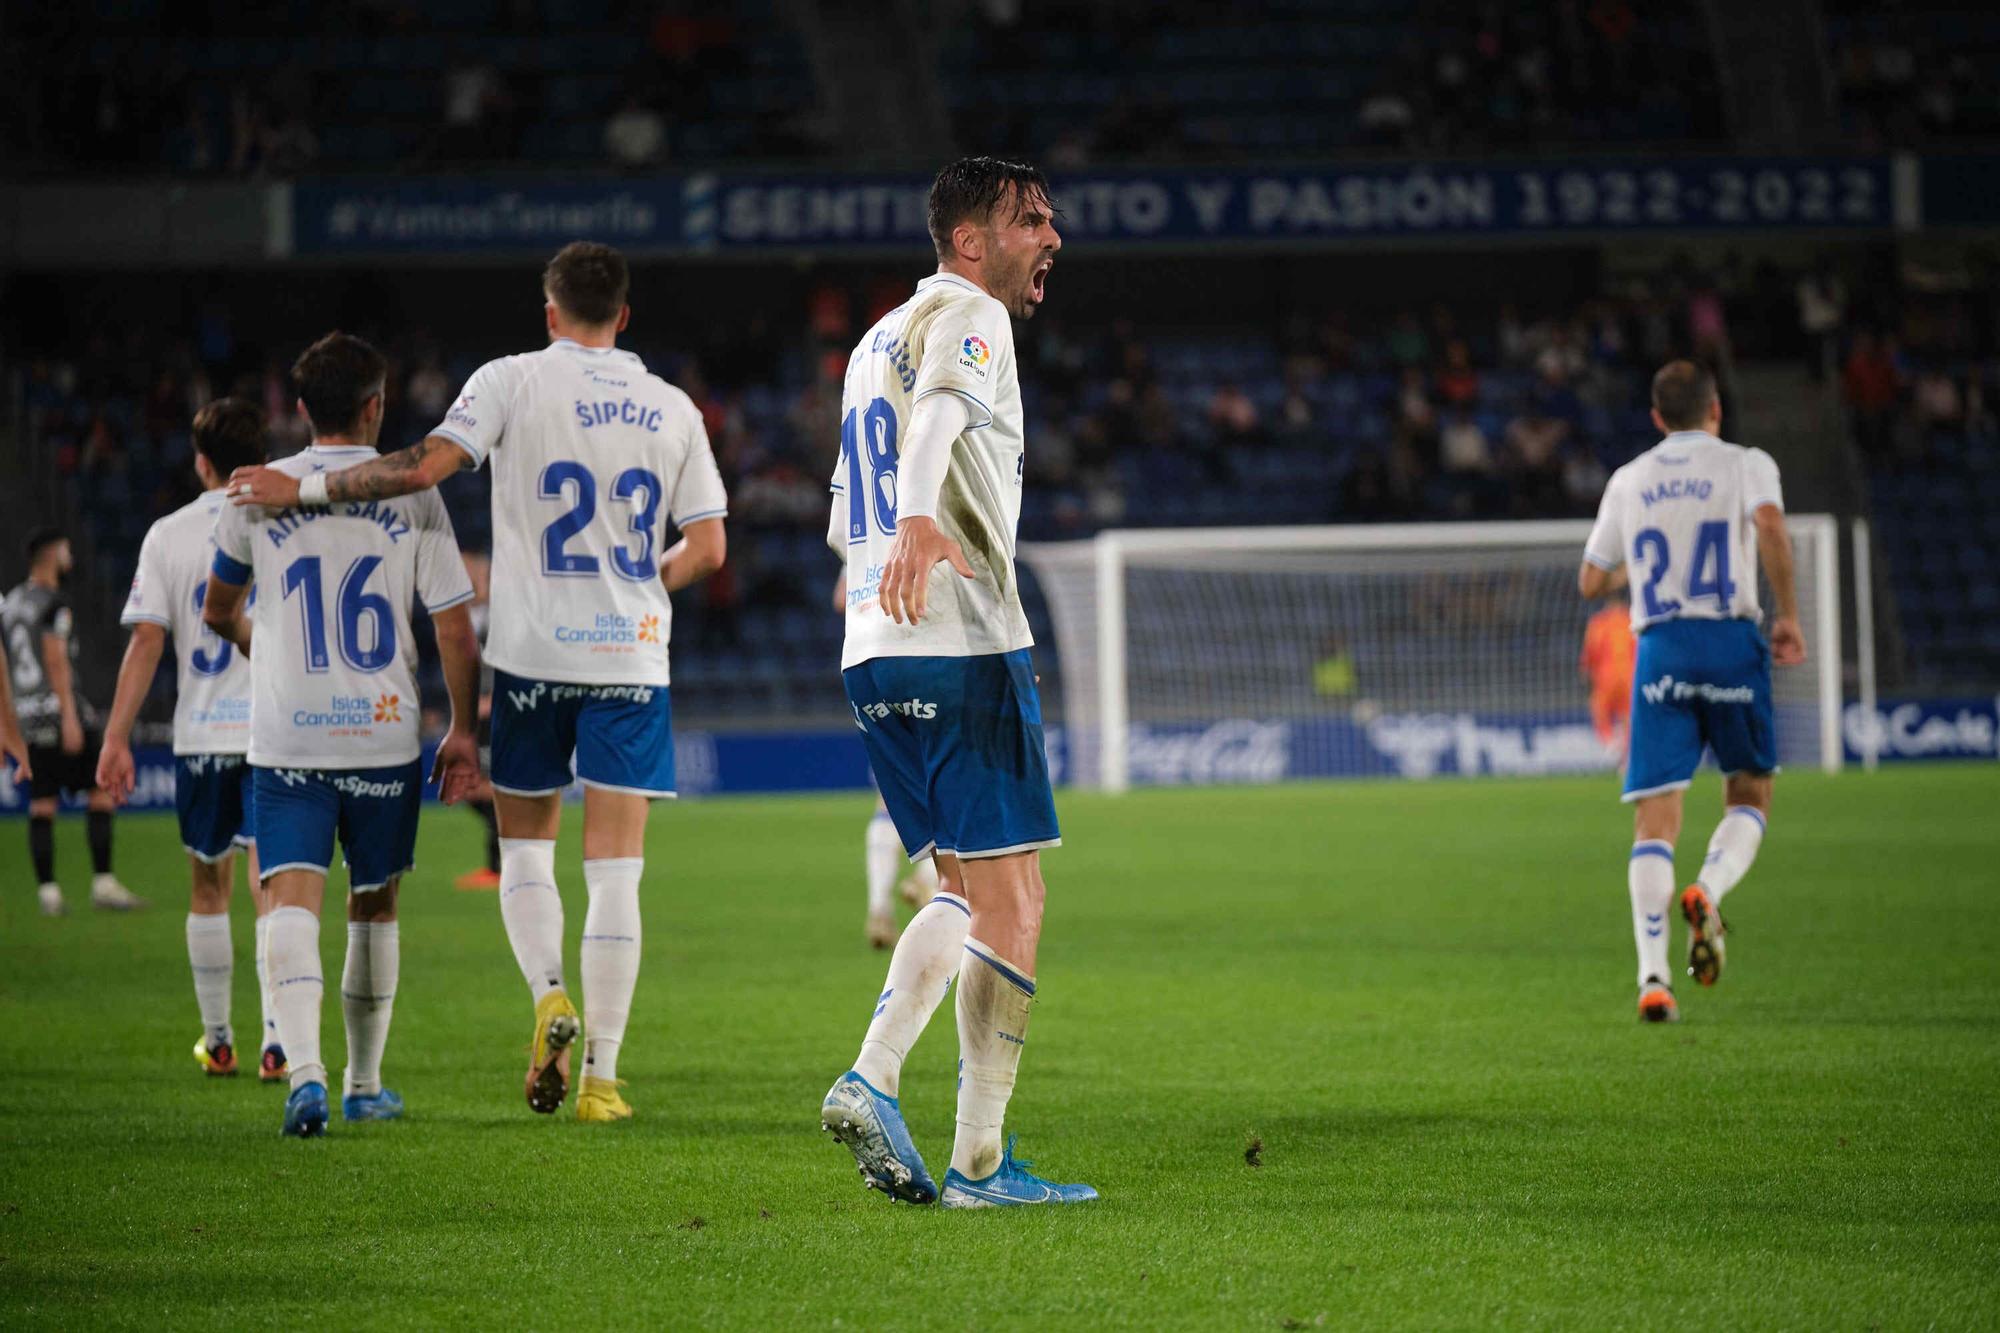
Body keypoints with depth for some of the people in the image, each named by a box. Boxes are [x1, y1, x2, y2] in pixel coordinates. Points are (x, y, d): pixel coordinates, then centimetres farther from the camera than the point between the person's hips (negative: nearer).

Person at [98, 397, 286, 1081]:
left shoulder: (167, 535, 0)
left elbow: (146, 641, -4)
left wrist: (115, 739, -2)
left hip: (200, 735, 1)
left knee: (209, 889, 15)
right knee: (271, 884, -4)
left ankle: (216, 1041, 23)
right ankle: (275, 1040, -18)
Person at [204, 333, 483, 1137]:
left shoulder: (257, 494, 3)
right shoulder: (413, 497, -1)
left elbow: (218, 612, 18)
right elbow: (453, 627, -2)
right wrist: (462, 730, 9)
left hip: (286, 736, 0)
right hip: (385, 733, 0)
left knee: (293, 898, -7)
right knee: (374, 903, 15)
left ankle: (304, 1071, -29)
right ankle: (364, 1084, 25)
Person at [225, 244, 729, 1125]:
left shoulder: (514, 380, -2)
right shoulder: (672, 408, 6)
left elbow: (429, 464, -14)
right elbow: (707, 548, 7)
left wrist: (304, 490, -6)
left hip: (533, 651, -1)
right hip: (632, 657, 1)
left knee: (525, 849, 16)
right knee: (615, 872, 0)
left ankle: (550, 996, -8)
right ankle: (601, 1076, -4)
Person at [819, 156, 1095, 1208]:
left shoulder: (879, 339, 24)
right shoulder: (968, 314, -3)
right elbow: (939, 407, -27)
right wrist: (919, 520, -44)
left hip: (872, 658, 9)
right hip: (962, 645, -9)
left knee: (968, 889, 18)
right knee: (1011, 900, -5)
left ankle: (870, 1080, 0)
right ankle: (979, 1162, -7)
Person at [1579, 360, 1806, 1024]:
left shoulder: (1628, 480, 15)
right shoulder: (1745, 464, 5)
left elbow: (1591, 582, 19)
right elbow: (1770, 526, -16)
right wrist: (1788, 616, -8)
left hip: (1658, 647, 2)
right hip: (1732, 643, -2)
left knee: (1655, 819, -1)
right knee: (1749, 796, 14)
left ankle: (1653, 977, -16)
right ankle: (1707, 893, -17)